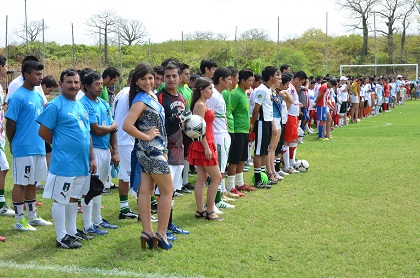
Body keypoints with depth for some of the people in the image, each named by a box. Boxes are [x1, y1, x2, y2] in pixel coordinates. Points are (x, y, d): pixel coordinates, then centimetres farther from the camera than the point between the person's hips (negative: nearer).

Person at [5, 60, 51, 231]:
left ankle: (32, 216, 25)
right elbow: (10, 123, -11)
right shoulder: (18, 97, -13)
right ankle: (19, 220, 8)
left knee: (32, 182, 15)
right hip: (23, 149, -8)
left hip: (38, 147, 8)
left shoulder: (38, 95, 11)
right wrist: (12, 145, -3)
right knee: (21, 183, 0)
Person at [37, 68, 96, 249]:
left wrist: (91, 158, 14)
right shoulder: (55, 105, -11)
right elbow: (43, 132, -13)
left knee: (73, 197, 17)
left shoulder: (81, 106, 13)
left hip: (82, 163, 8)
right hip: (64, 164, -8)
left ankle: (72, 231, 29)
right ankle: (61, 237, 9)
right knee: (60, 199, 1)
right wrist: (61, 145, -1)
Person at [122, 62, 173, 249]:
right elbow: (127, 125, -27)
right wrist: (146, 136, -17)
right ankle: (161, 234, 7)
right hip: (150, 151, -8)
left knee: (145, 191, 7)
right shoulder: (140, 100, -17)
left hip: (155, 150, 8)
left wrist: (163, 149, 12)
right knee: (167, 190, 0)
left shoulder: (151, 96, 11)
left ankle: (147, 232, 12)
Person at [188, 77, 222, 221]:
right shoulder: (200, 105, -15)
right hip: (203, 145, -10)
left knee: (201, 178, 10)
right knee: (217, 177, -4)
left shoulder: (202, 104, 16)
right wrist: (206, 147, -21)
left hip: (204, 145, 10)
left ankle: (200, 210, 14)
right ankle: (209, 211, 1)